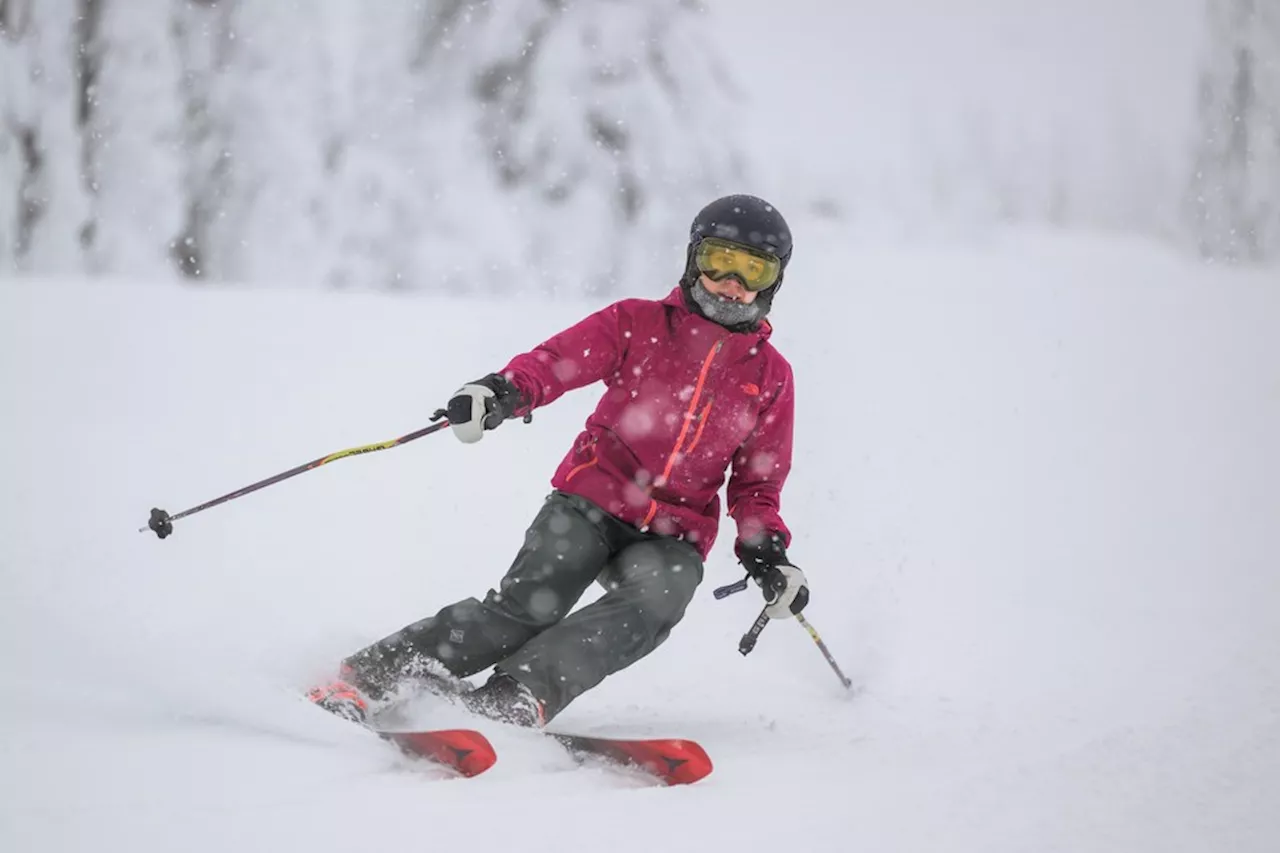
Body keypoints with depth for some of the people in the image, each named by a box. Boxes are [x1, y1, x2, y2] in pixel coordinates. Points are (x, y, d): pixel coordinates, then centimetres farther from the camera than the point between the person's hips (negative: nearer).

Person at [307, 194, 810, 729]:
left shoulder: (771, 374, 11)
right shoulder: (638, 323, 5)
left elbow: (758, 482, 17)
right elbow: (561, 359, -9)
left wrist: (766, 553, -1)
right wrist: (504, 393, -31)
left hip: (673, 535, 1)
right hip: (593, 500, -1)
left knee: (658, 599, -32)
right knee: (527, 607, -22)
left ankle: (514, 697, -46)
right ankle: (369, 676, -19)